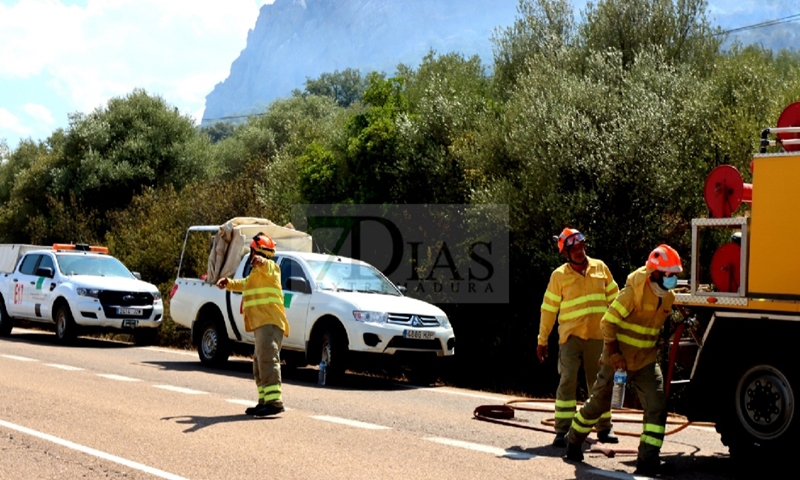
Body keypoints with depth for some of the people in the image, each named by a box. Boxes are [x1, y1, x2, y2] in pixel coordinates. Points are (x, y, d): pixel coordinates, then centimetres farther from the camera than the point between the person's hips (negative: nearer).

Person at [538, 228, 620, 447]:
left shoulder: (600, 268, 5)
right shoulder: (559, 276, -2)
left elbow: (614, 299, 13)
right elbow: (548, 309, 2)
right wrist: (542, 340, 4)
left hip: (598, 336, 3)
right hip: (571, 336, -3)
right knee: (567, 381, -8)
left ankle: (604, 428, 23)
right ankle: (562, 431, -4)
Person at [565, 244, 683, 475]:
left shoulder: (668, 296, 2)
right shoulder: (634, 291, -20)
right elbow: (608, 322, -19)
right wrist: (614, 355, -22)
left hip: (646, 361, 6)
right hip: (618, 359, -6)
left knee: (657, 405, -9)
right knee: (599, 402, 8)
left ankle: (648, 459, -7)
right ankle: (573, 441, 30)